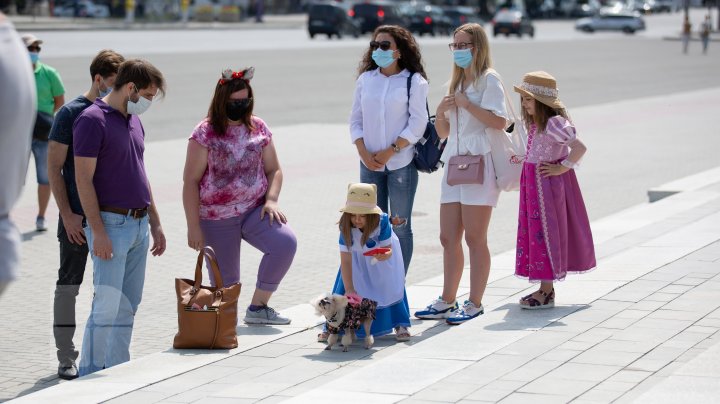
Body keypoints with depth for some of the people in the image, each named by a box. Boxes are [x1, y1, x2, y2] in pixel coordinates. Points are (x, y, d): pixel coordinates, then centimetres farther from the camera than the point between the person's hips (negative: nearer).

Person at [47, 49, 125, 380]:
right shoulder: (71, 113, -7)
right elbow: (54, 169, -7)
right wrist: (67, 214, -13)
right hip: (78, 217, -5)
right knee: (69, 285, 2)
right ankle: (66, 358, 8)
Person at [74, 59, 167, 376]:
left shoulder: (134, 121, 15)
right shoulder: (92, 120, -11)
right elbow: (83, 179, -15)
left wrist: (155, 223, 20)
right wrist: (98, 231, -19)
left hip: (138, 225, 8)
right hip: (111, 224, -8)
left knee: (128, 308, 10)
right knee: (107, 306, -9)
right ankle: (89, 378, -1)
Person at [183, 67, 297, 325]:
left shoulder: (258, 128, 6)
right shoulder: (205, 133, -6)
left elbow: (273, 169, 11)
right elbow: (191, 181, -7)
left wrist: (271, 200, -8)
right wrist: (193, 226, -10)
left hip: (254, 210, 3)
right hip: (216, 219, -3)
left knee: (286, 243, -21)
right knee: (225, 283, -3)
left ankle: (258, 307, -6)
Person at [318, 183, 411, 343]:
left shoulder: (381, 222, -34)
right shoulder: (346, 228, -30)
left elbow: (388, 249, -27)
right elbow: (346, 259, -28)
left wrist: (383, 255, -53)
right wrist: (349, 289, -30)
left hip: (383, 254, -1)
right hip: (359, 259, 1)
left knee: (390, 286, -11)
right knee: (344, 290, -8)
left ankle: (400, 325, 3)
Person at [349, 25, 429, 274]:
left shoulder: (414, 81, -3)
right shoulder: (365, 79, 8)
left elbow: (418, 123, -8)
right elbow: (356, 120, 9)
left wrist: (390, 151, -14)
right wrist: (364, 153, -5)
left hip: (401, 163, -4)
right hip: (369, 164, 4)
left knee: (400, 226, 2)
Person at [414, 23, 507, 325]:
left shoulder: (489, 79, -3)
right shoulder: (456, 83, 21)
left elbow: (499, 121, -16)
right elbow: (443, 132, 22)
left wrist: (467, 104, -15)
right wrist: (441, 111, 2)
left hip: (479, 164, -8)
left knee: (474, 238, -4)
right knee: (448, 238, 8)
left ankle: (475, 304, 1)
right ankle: (447, 301, 15)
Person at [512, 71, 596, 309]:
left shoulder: (553, 123, -18)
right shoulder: (534, 123, 11)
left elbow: (579, 147, -25)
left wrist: (562, 168, -20)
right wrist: (523, 161, 10)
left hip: (548, 183, -9)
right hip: (532, 182, 9)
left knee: (544, 233, -4)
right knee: (532, 232, 11)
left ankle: (546, 293, 2)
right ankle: (545, 288, 19)